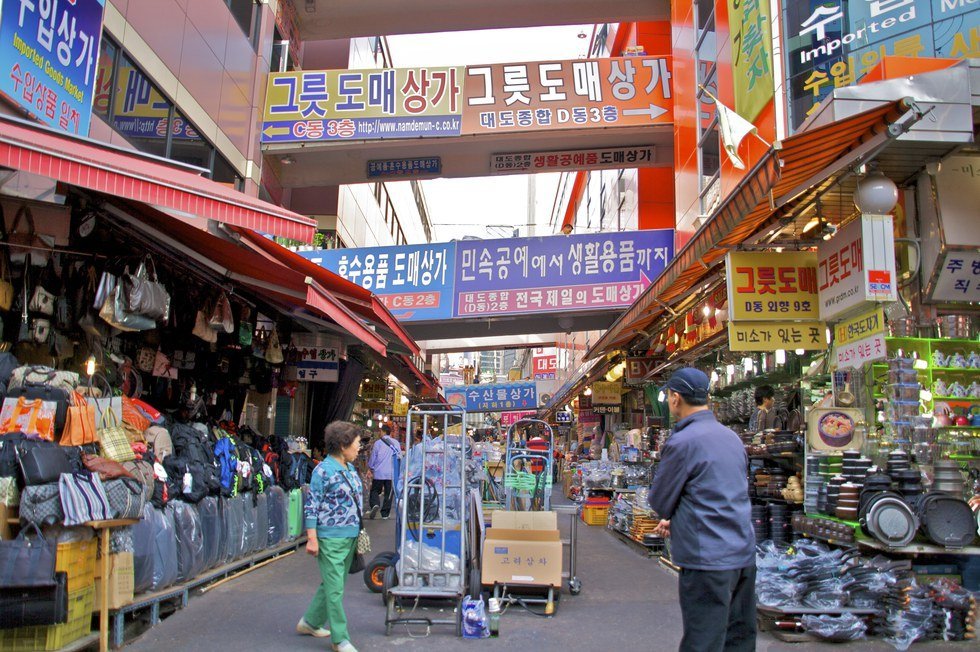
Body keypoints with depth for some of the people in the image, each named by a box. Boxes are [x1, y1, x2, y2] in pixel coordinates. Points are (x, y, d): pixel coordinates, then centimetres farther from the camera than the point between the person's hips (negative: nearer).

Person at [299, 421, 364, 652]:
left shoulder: (350, 469, 9)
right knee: (335, 589, -1)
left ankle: (310, 622, 35)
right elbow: (311, 506, -13)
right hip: (331, 538, -8)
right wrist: (312, 539, -16)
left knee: (331, 584, 18)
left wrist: (358, 533, 20)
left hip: (350, 537, 8)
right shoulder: (324, 470, -15)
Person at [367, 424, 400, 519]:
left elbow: (373, 457, 1)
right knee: (388, 493, 10)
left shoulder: (378, 443, -5)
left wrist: (370, 469, 14)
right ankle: (385, 513, 12)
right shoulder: (396, 443, 1)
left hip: (379, 472, -2)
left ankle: (375, 504, -16)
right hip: (392, 473, 2)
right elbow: (399, 456, 4)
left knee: (375, 490, 11)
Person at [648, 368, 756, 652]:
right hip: (744, 554, 8)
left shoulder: (681, 442, -15)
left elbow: (659, 503, -8)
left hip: (708, 559, -8)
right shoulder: (732, 437, 9)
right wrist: (676, 520, 18)